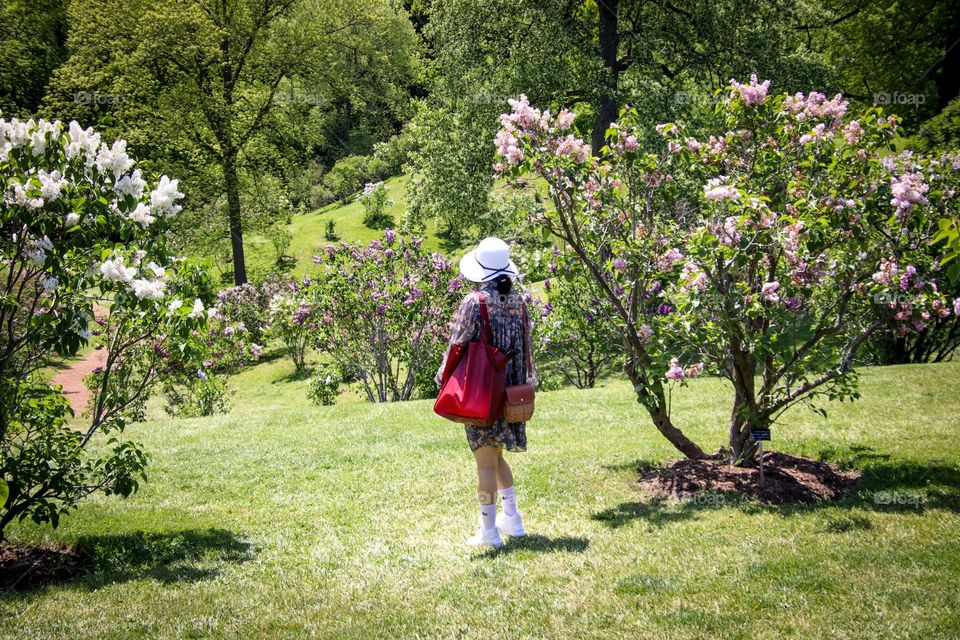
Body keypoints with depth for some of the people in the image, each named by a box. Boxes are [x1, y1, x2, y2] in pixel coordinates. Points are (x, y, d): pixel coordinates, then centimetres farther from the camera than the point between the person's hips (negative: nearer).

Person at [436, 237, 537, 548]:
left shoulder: (474, 301, -14)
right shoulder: (518, 300, 5)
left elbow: (458, 344, -11)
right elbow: (526, 344, 11)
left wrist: (443, 377, -1)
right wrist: (527, 380, 21)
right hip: (511, 388, 6)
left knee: (485, 460, 0)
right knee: (497, 455, 22)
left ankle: (489, 531, 5)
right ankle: (512, 518, 25)